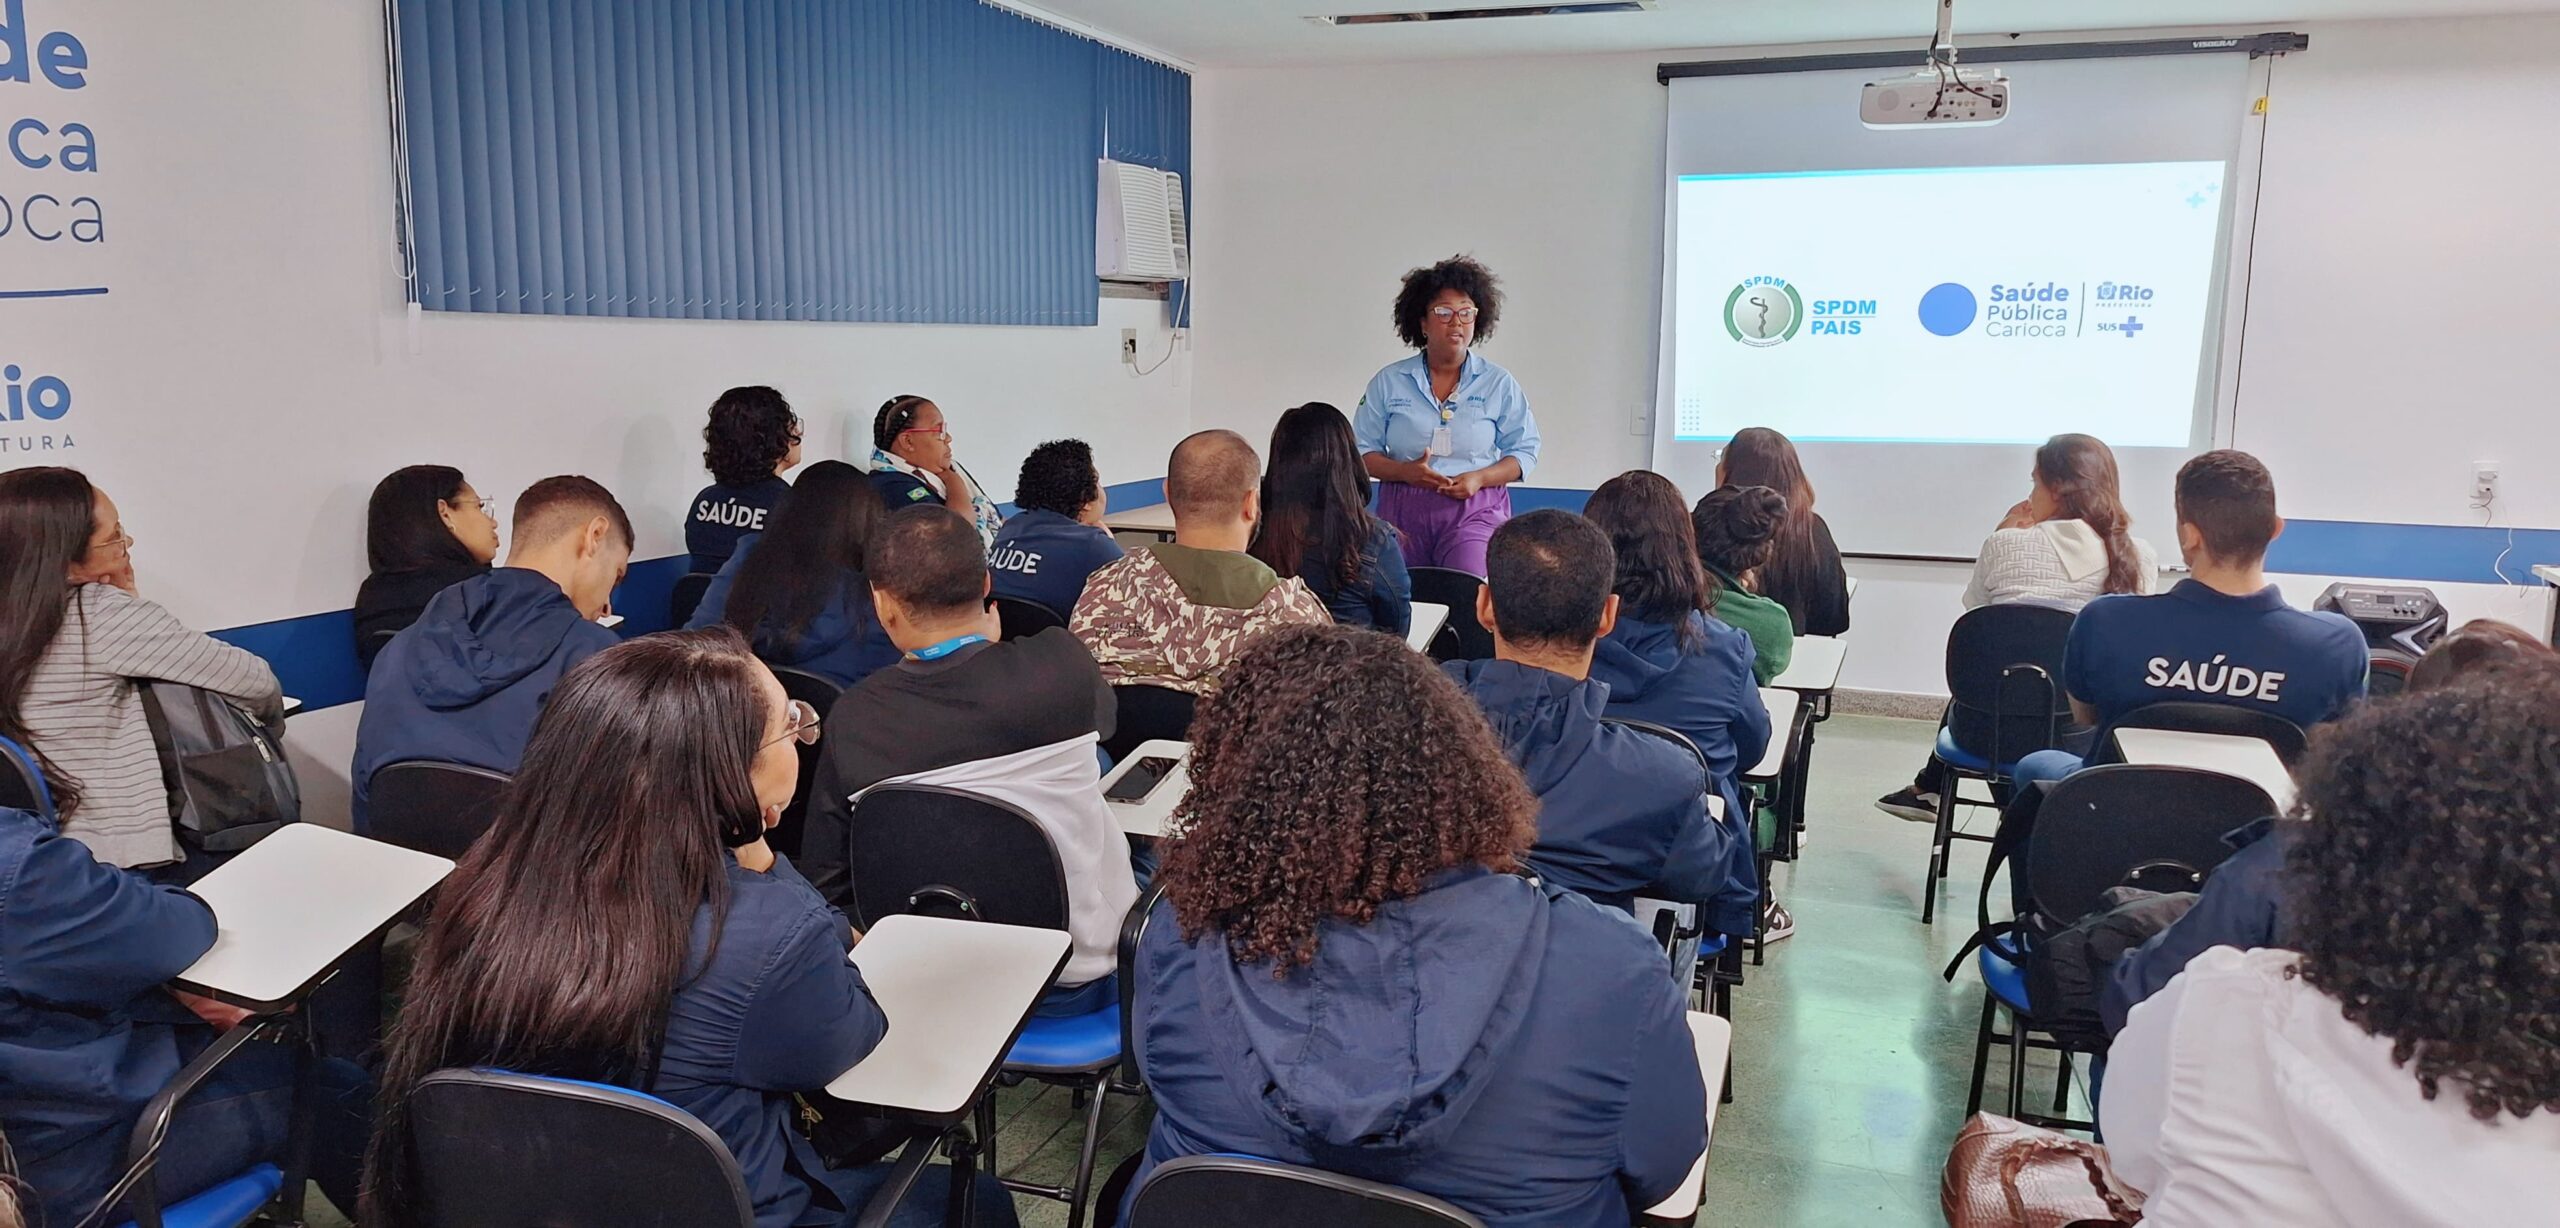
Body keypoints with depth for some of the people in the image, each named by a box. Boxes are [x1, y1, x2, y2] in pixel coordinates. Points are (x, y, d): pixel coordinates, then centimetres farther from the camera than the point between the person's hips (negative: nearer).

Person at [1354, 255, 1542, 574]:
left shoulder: (1499, 384, 7)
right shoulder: (1388, 382, 7)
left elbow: (1525, 452, 8)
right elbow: (1362, 452, 7)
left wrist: (1479, 478, -10)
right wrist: (1405, 472, -12)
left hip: (1475, 512, -1)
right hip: (1404, 512, 1)